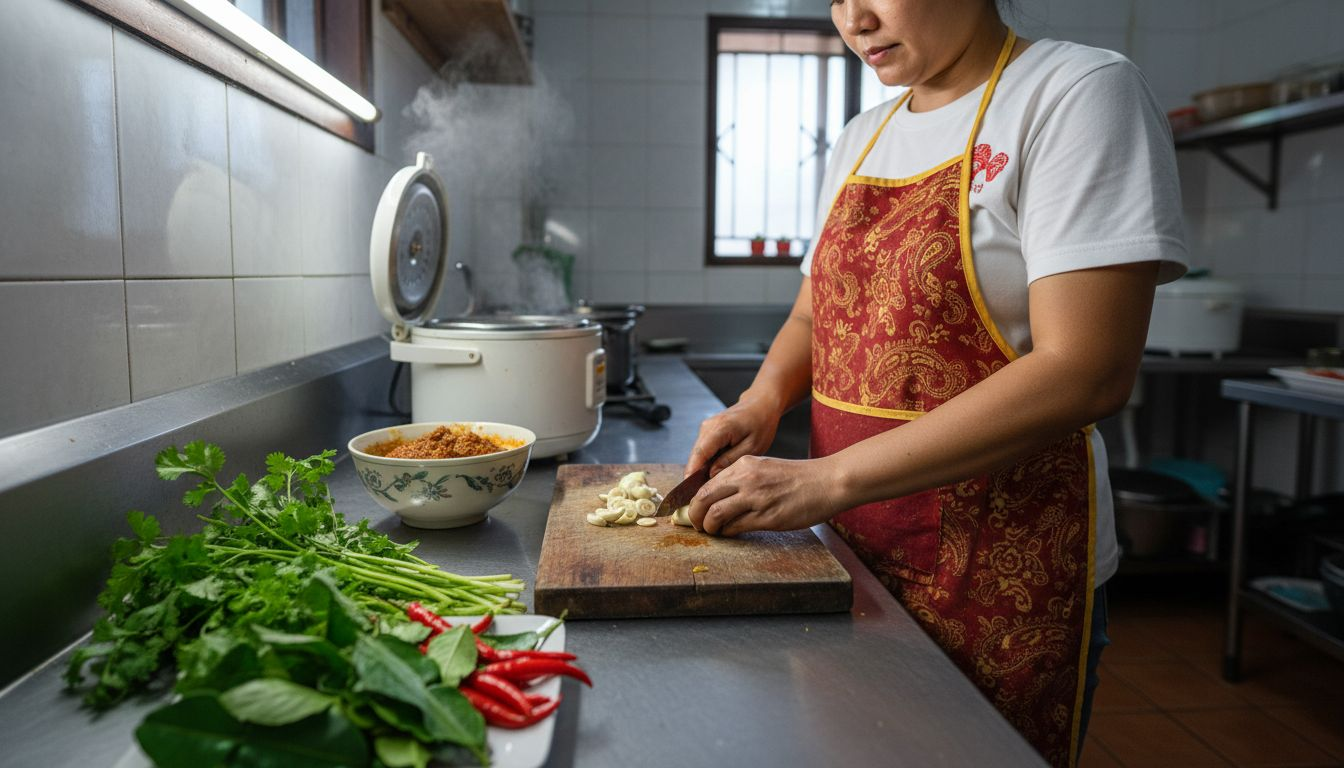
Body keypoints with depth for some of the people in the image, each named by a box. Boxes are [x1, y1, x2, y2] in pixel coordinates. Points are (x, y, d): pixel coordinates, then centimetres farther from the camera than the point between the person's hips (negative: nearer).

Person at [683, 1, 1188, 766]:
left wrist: (826, 480, -24)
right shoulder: (863, 137, 10)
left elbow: (1087, 374, -22)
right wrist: (763, 400, -4)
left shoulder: (1081, 93, -11)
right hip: (854, 550, 6)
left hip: (998, 571, -6)